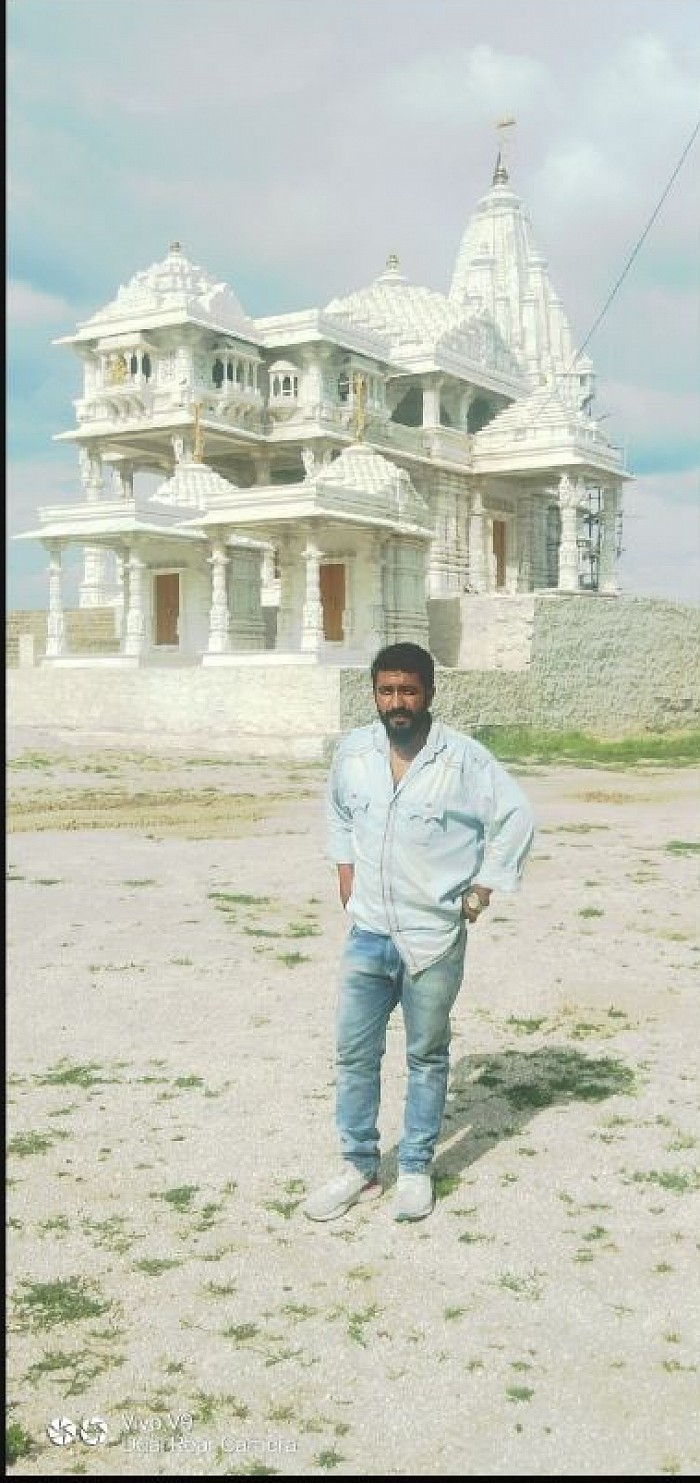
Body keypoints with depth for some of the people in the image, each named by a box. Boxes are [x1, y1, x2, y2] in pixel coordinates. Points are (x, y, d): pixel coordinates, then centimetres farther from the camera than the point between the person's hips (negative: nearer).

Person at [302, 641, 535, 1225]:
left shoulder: (464, 759, -13)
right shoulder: (353, 752, -1)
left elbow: (516, 818, -5)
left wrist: (483, 887, -6)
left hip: (435, 938, -3)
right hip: (367, 933, 3)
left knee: (427, 1056, 11)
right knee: (354, 1053, 8)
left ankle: (417, 1170, 25)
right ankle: (358, 1168, 23)